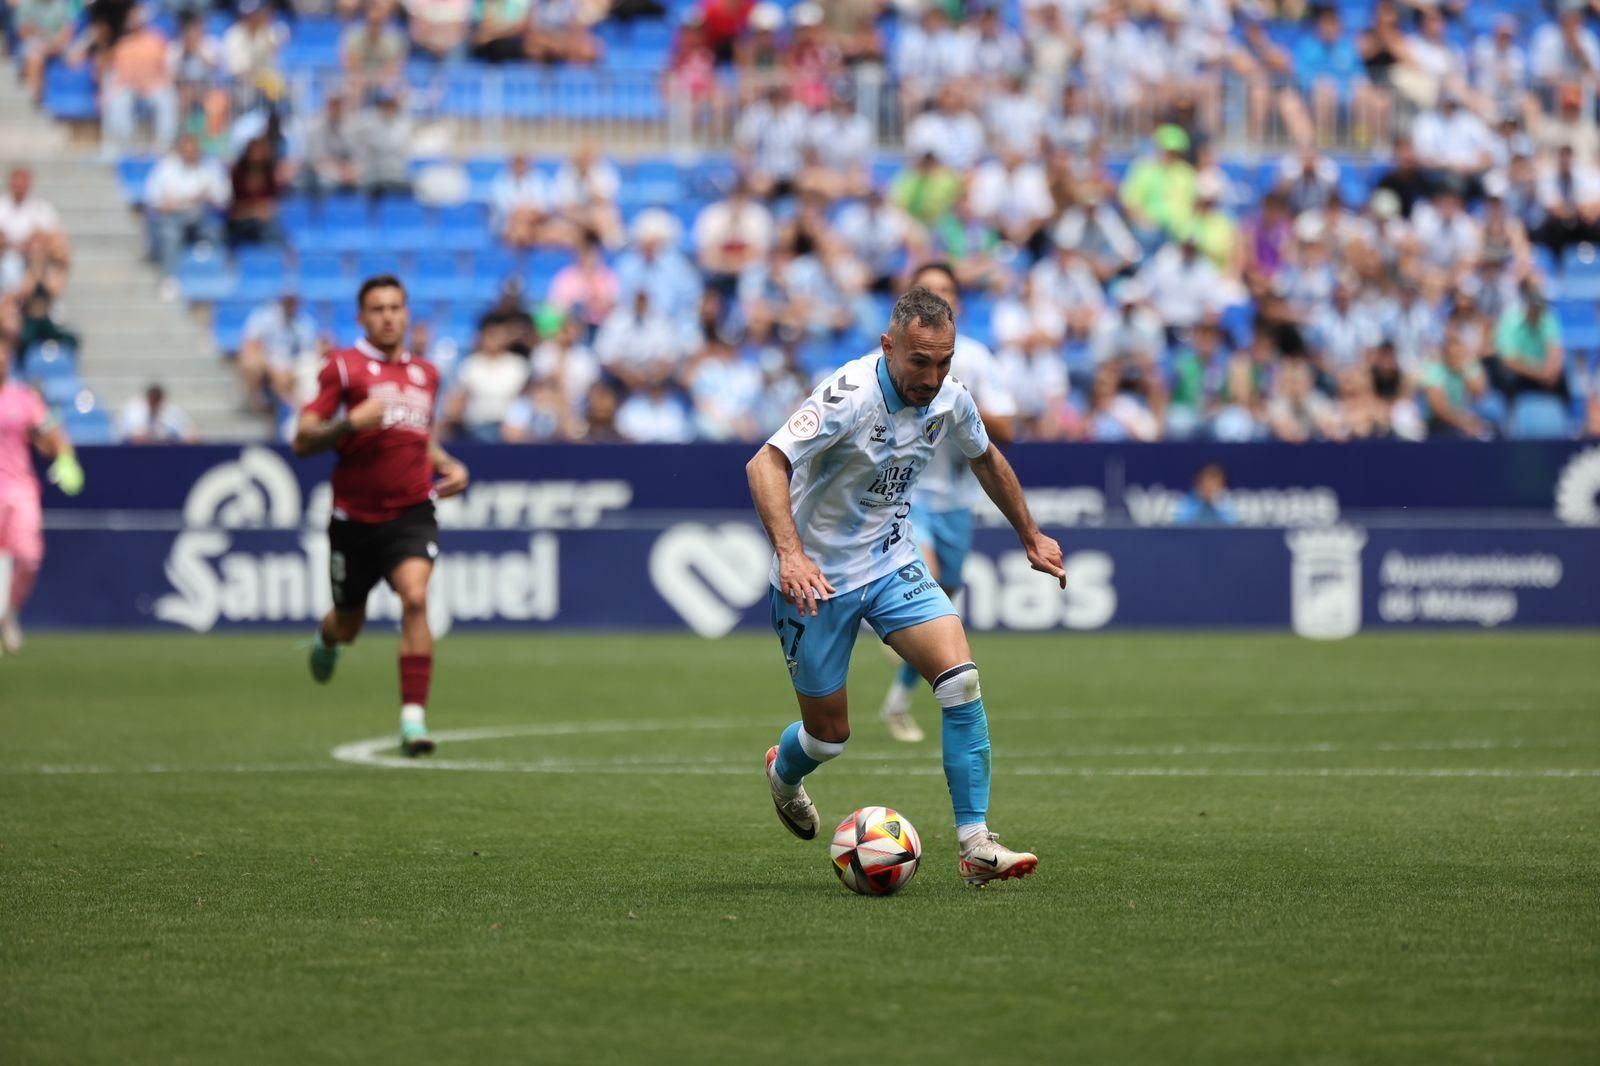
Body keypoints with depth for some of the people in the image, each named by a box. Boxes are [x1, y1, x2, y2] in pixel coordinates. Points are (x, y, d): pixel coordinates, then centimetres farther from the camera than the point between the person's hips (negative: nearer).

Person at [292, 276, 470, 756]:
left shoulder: (425, 374, 12)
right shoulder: (343, 366, -3)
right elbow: (302, 440, -8)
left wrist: (447, 465, 11)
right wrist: (350, 423, -24)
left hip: (411, 513, 2)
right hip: (355, 515, -1)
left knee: (415, 597, -24)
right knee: (348, 625, 13)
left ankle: (414, 718, -24)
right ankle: (326, 640, 54)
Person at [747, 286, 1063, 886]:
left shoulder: (950, 400, -7)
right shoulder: (850, 396, -27)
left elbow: (985, 459, 17)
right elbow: (766, 466, -35)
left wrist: (1030, 536, 23)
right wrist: (790, 553, -48)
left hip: (893, 566, 5)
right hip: (816, 577, -5)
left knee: (961, 677, -18)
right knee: (830, 734, 6)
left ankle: (975, 846, -16)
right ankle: (783, 773, 46)